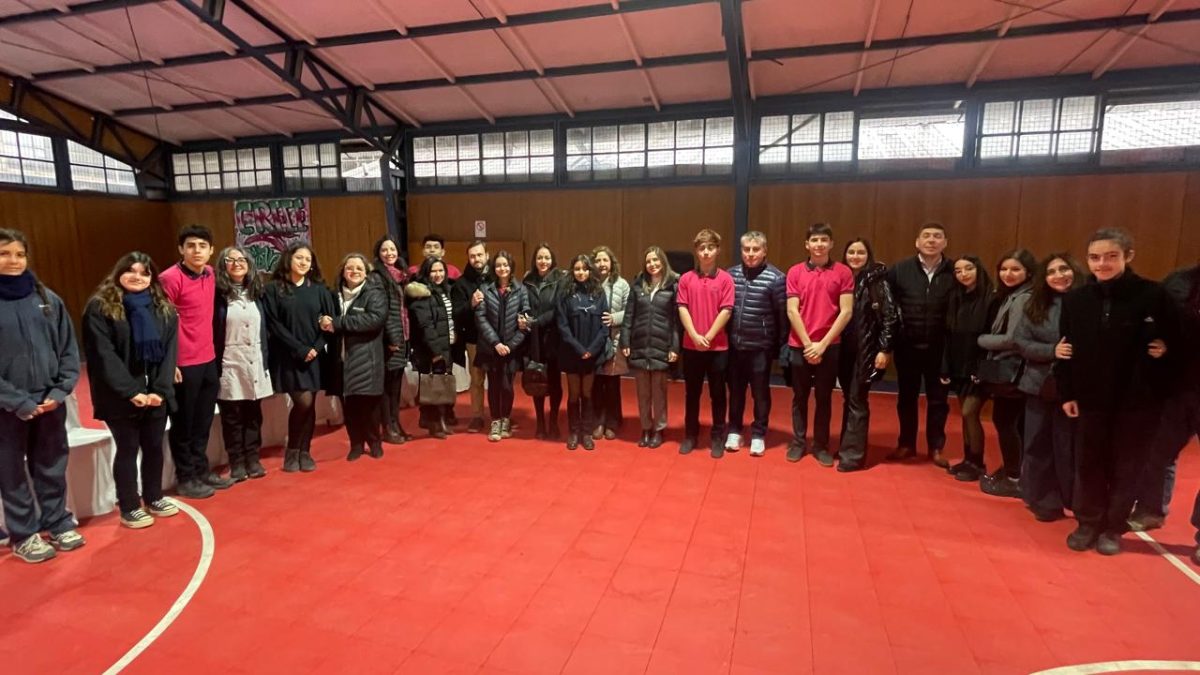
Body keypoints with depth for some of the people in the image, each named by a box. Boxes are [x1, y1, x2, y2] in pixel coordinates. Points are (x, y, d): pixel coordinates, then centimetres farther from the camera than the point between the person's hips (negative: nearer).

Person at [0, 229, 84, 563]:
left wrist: (60, 391, -7)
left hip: (50, 402, 2)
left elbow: (69, 349, 4)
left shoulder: (48, 299, 4)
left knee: (52, 469, 13)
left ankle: (59, 524, 27)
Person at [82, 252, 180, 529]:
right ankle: (129, 508, 19)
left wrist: (161, 389, -10)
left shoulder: (163, 308, 7)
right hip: (121, 396, -4)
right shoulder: (100, 308, -6)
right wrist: (131, 391, -18)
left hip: (156, 394, 4)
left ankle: (153, 498, 30)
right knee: (128, 449, 5)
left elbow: (169, 351, 1)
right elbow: (104, 354, -12)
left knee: (154, 446, 13)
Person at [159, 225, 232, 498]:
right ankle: (185, 478, 22)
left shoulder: (210, 274, 7)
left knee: (203, 422, 18)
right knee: (183, 424, 8)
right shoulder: (170, 278, -14)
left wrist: (211, 348, 14)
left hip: (208, 360, 7)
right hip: (183, 364, -6)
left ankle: (201, 469, 32)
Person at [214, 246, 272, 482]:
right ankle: (237, 463, 14)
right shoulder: (218, 294, -4)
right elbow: (210, 331, -6)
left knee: (253, 414, 9)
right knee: (232, 417, 4)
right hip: (229, 364, -4)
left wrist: (265, 360, 9)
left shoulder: (255, 292, 11)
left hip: (255, 363, 4)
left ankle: (253, 460, 19)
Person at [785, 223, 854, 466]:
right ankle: (798, 442, 22)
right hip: (800, 346, 1)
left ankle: (821, 445, 21)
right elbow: (792, 311, -3)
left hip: (829, 346, 0)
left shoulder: (843, 272, -1)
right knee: (800, 396, 9)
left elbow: (846, 312, -6)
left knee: (824, 398, 8)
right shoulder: (795, 272, 1)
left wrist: (823, 344, -11)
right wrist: (808, 343, -9)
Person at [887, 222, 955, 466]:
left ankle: (936, 448, 25)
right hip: (907, 346, 1)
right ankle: (906, 444, 26)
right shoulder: (899, 270, -1)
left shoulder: (954, 272, -3)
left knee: (938, 399, 11)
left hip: (939, 348, 0)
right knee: (907, 397, 12)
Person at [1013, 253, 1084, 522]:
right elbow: (1020, 342, -1)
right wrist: (1052, 351, -14)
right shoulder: (1035, 305, 5)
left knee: (1069, 447, 4)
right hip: (1040, 385, 3)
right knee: (1038, 445, 9)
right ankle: (1044, 500, 24)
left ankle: (1076, 502, 23)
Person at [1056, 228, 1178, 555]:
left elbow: (1175, 341, 1)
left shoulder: (1152, 295, -7)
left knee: (1126, 466, 10)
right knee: (1088, 464, 10)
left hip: (1136, 399, -2)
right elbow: (1066, 348, 3)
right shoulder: (1075, 299, 0)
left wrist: (1163, 350, -19)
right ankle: (1087, 523, 26)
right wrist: (1066, 393, 0)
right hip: (1091, 397, 2)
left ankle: (1113, 528, 25)